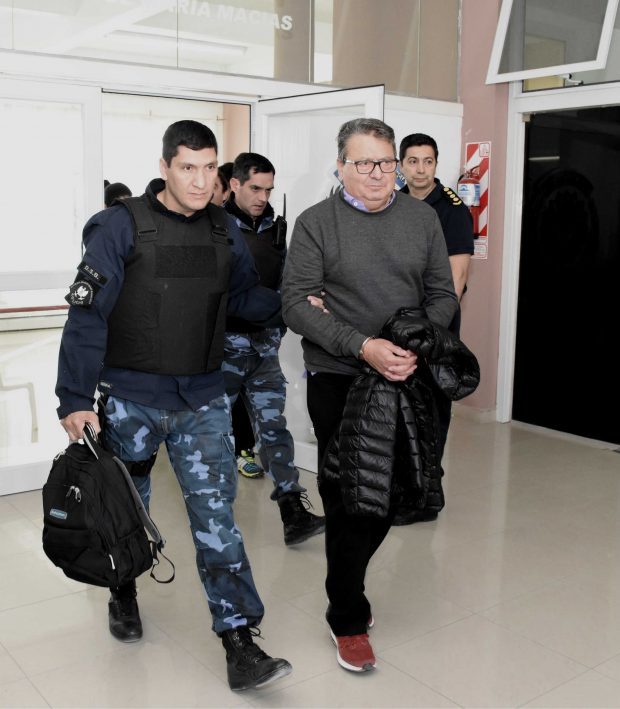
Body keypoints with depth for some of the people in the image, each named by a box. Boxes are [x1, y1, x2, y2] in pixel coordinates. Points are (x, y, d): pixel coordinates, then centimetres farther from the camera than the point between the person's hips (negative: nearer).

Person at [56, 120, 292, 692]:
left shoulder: (224, 230, 5)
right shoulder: (122, 226, -9)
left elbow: (246, 295, 17)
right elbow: (87, 315, -11)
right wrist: (75, 400, -14)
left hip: (203, 398, 2)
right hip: (131, 398, -2)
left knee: (215, 514, -3)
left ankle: (240, 644, 2)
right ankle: (123, 595, 44)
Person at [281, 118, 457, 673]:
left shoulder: (422, 218, 7)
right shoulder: (316, 223, -3)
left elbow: (442, 295, 8)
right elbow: (296, 303, -10)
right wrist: (362, 347, -21)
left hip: (406, 378, 4)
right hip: (337, 381, -3)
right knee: (346, 497, 2)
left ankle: (346, 581, 38)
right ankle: (349, 619, 19)